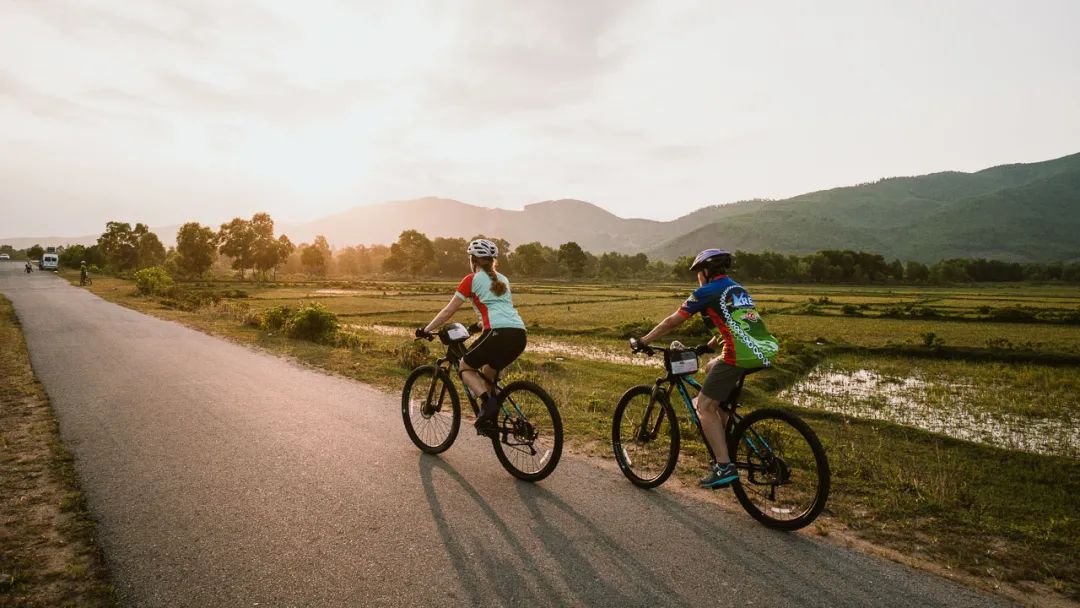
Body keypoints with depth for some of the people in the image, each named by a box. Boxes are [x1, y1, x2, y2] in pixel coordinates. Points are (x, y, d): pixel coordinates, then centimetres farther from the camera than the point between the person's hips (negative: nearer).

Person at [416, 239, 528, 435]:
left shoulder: (472, 279, 9)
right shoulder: (502, 280, 26)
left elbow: (448, 311, 10)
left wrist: (426, 330, 21)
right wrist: (479, 326, 53)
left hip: (499, 333, -6)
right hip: (519, 335, 7)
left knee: (465, 367, 15)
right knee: (487, 373, 26)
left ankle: (487, 401, -10)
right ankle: (492, 420, 19)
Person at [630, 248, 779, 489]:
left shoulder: (706, 292, 1)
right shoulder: (737, 289, 25)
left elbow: (671, 322, 4)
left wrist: (642, 341, 14)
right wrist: (708, 346, 43)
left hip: (740, 354, -9)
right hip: (764, 351, 9)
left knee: (704, 406, 2)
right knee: (711, 368, 32)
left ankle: (724, 467, -2)